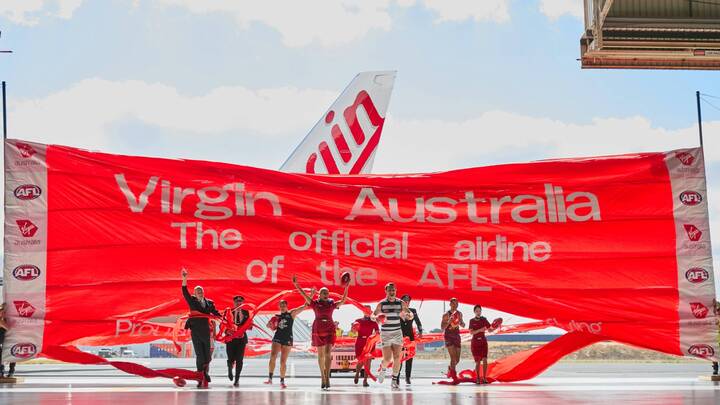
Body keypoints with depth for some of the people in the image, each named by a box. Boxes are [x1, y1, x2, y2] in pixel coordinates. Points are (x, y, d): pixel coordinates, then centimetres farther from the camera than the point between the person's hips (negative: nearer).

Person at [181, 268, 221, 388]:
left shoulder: (209, 303, 14)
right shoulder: (192, 301, 7)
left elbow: (216, 313, 13)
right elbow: (185, 292, -5)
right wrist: (184, 279, -18)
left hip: (206, 331, 3)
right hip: (195, 332, -3)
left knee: (207, 355, 3)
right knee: (199, 355, -6)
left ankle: (204, 377, 14)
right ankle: (201, 379, -6)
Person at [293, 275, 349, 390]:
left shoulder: (332, 304, 6)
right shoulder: (315, 304, 3)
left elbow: (343, 300, -3)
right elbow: (304, 295, -2)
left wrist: (346, 288, -13)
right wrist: (296, 284, -9)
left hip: (330, 330, 0)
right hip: (318, 330, 0)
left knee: (327, 353, -15)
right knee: (320, 355, 7)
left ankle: (327, 377, -19)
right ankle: (323, 378, 19)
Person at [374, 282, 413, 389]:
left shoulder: (401, 303, 2)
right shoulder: (381, 304, -3)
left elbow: (411, 316, 7)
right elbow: (373, 316, 1)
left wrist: (407, 315, -18)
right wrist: (378, 318, -23)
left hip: (397, 333, 2)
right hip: (385, 333, -2)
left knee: (397, 357, -6)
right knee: (387, 358, -7)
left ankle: (395, 379, 6)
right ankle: (382, 369, 26)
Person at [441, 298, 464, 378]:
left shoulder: (459, 314, 8)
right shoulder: (446, 315, -7)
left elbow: (463, 326, 18)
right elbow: (442, 328, -8)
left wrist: (460, 321, -5)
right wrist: (448, 322, -25)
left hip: (457, 336, 5)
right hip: (448, 336, -5)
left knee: (457, 359, 6)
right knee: (453, 357, -17)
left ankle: (450, 369, 35)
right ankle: (453, 374, -6)